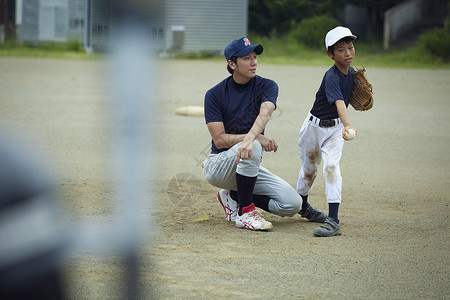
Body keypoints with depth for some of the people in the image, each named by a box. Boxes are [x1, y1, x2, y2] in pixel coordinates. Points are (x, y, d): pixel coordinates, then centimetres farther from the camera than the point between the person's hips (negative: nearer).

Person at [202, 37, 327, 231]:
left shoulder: (267, 86, -3)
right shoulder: (215, 95, -8)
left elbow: (265, 113, -26)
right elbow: (219, 140, -15)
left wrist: (250, 138, -48)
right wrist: (258, 138, -28)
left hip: (249, 167, 4)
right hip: (218, 166, -4)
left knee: (292, 203, -13)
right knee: (253, 148, -36)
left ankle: (233, 196, 7)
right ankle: (244, 214, -24)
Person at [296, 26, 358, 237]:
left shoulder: (352, 73, -2)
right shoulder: (331, 77, -25)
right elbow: (338, 102, -42)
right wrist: (348, 125, -56)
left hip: (335, 128, 3)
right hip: (315, 126, -3)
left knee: (331, 165, -17)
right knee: (309, 168, 14)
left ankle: (333, 220, -24)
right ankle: (301, 203, 44)